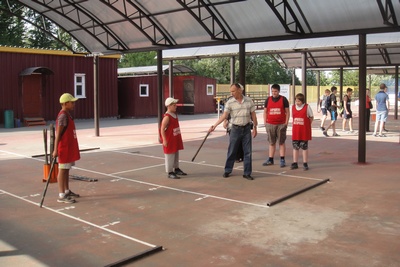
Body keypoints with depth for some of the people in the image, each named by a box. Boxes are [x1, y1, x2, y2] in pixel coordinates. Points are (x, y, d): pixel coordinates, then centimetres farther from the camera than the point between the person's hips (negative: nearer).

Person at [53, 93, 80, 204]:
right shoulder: (63, 116, -17)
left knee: (67, 169, 16)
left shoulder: (67, 115, 13)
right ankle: (61, 195, 1)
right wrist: (56, 150, -23)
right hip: (64, 148, -10)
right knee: (62, 170, -4)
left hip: (70, 147, 10)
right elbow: (58, 134, -20)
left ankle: (67, 191, 26)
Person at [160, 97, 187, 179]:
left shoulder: (175, 115, 8)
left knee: (176, 154, 19)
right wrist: (164, 140, -23)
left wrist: (179, 138, 20)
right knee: (170, 156, -1)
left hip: (176, 140, 9)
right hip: (169, 141, -9)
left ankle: (176, 169, 32)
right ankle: (170, 172, 6)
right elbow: (162, 129, -21)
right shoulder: (167, 117, -19)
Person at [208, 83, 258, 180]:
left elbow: (253, 115, 5)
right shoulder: (230, 102, -6)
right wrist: (215, 125, -23)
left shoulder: (249, 101, -1)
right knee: (231, 151, 6)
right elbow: (224, 115, -12)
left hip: (247, 129, 1)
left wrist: (255, 127, 3)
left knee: (247, 152, 3)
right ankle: (227, 171, 20)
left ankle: (247, 173, 13)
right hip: (235, 129, -1)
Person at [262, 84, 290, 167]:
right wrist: (265, 123, 4)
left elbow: (287, 112, 2)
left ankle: (282, 160, 7)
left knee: (281, 142, 2)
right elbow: (265, 112, 11)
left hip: (281, 124, -2)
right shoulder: (268, 99, 7)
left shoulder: (283, 99, 1)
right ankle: (270, 160, 15)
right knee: (271, 143, 9)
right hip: (270, 124, 3)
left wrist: (286, 123, -5)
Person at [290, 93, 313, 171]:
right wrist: (296, 124, 4)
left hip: (304, 130, -3)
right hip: (295, 130, 4)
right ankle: (295, 163, 16)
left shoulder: (307, 107, -6)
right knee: (295, 147, 8)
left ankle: (305, 164, 12)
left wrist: (306, 125, -2)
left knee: (304, 147, 4)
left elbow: (311, 117, 2)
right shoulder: (293, 107, 4)